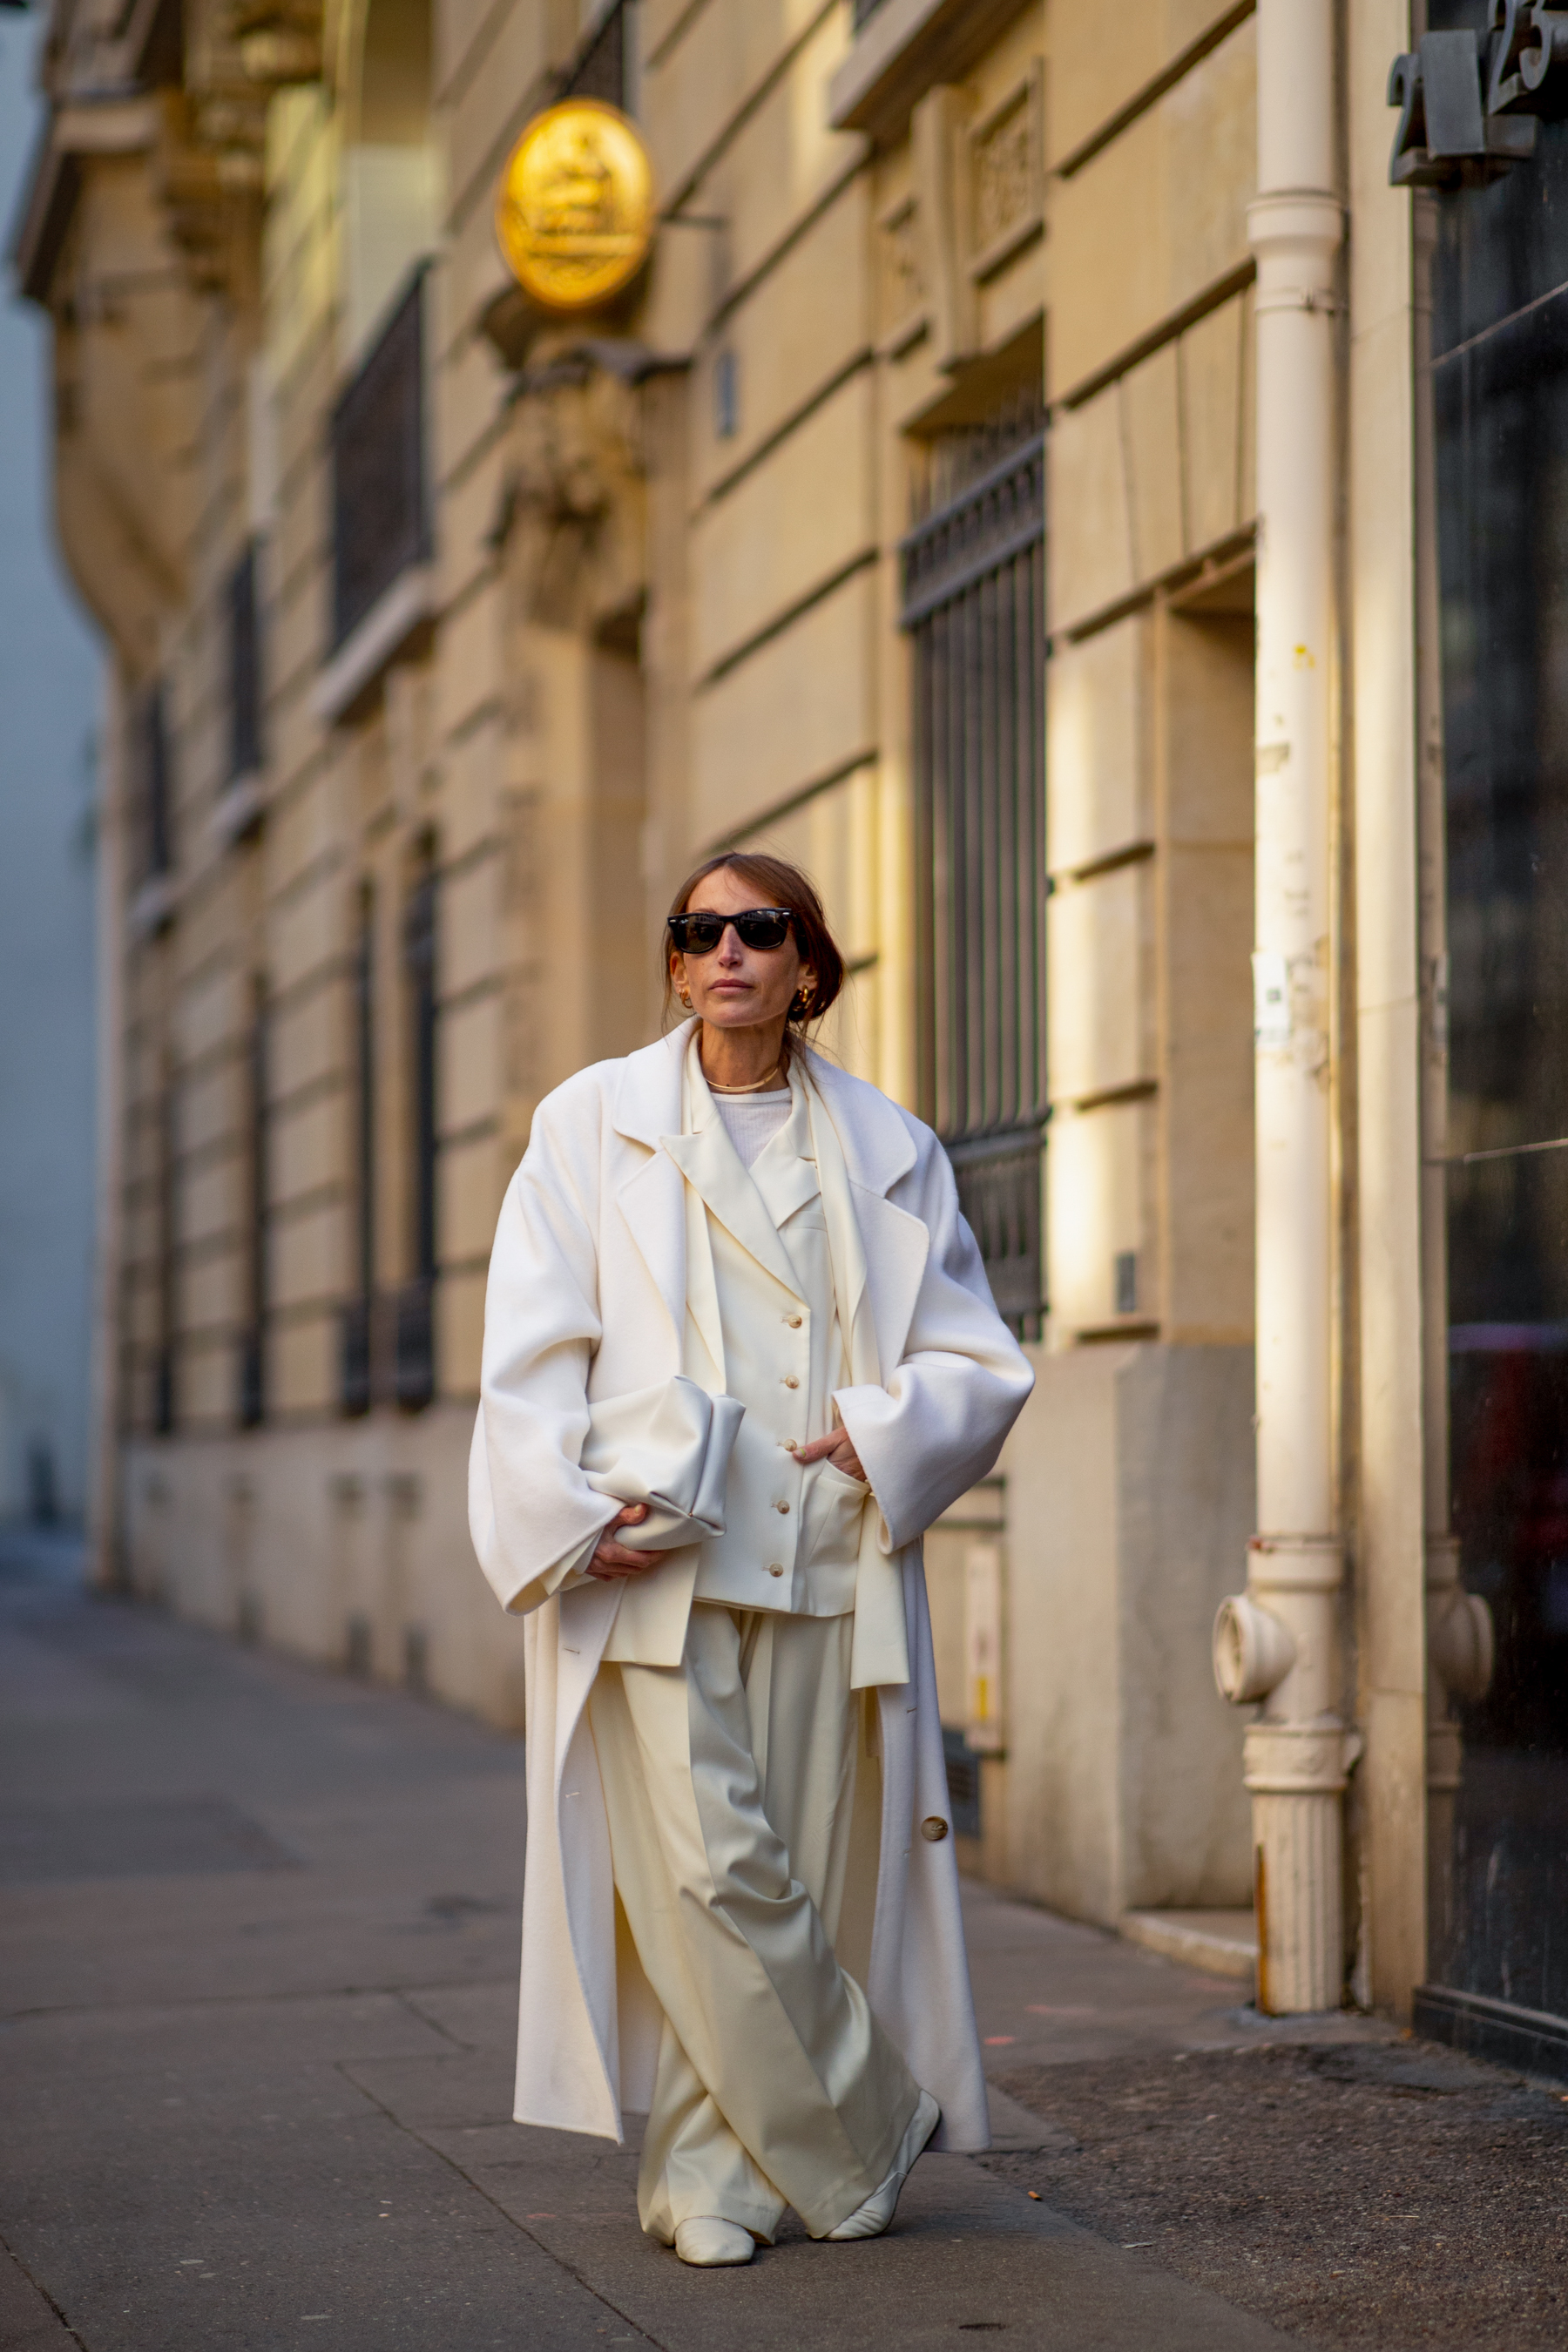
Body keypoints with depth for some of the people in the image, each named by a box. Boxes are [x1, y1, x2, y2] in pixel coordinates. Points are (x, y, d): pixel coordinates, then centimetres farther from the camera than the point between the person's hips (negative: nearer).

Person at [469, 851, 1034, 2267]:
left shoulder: (889, 1152, 13)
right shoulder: (593, 1127, 9)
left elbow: (982, 1362, 13)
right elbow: (531, 1357, 4)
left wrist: (882, 1430, -6)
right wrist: (574, 1523, -10)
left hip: (829, 1568, 2)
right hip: (651, 1567, -2)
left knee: (810, 1879, -2)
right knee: (709, 1877, -11)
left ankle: (704, 2174, 10)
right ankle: (862, 2138, 5)